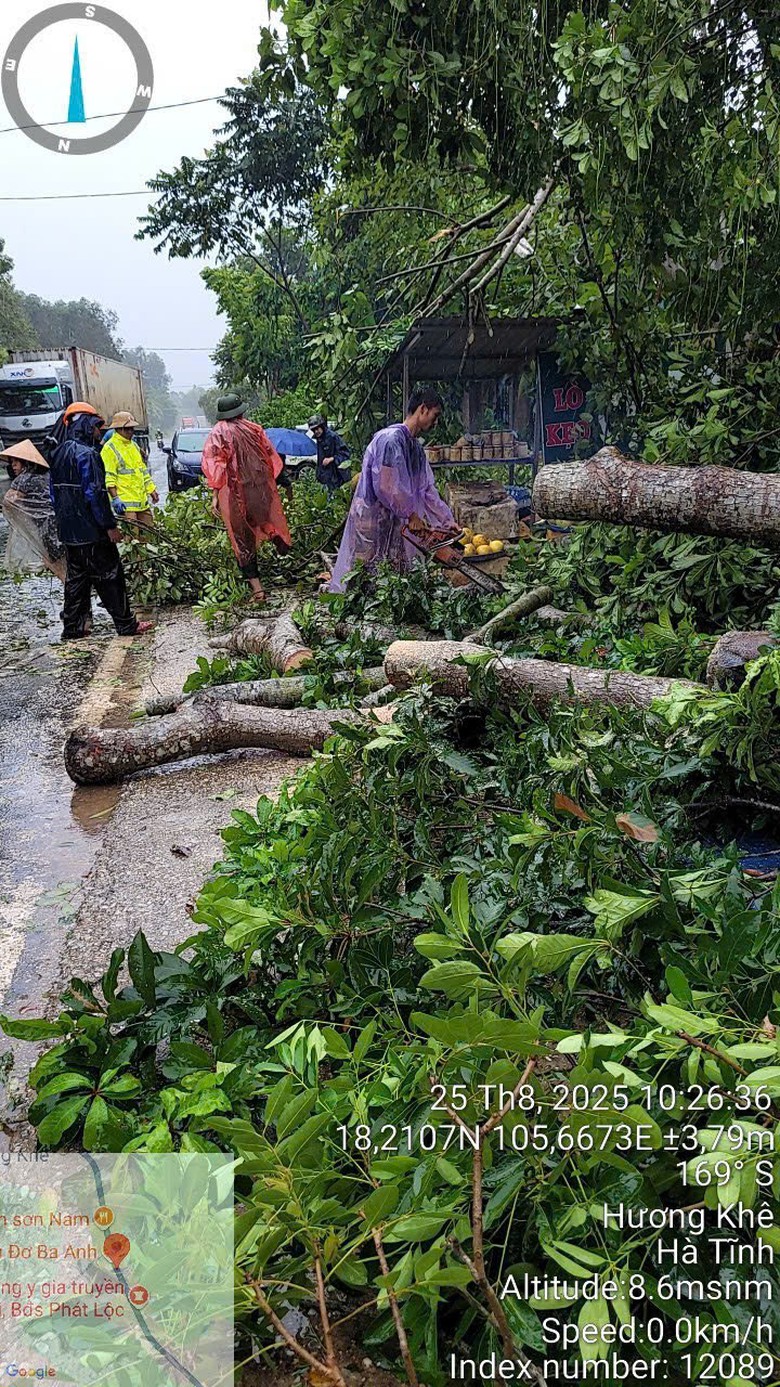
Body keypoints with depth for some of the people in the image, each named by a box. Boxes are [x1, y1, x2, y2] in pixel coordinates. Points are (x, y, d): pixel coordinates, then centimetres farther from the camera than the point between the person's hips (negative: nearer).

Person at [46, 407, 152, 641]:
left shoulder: (58, 453, 12)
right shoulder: (86, 454, -16)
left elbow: (54, 491, 17)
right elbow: (95, 493, -20)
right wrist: (110, 525, -17)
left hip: (68, 529, 8)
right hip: (91, 530, -8)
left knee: (76, 577, 14)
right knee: (109, 576, 1)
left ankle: (72, 627, 16)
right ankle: (126, 624, 8)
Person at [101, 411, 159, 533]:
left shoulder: (134, 446, 20)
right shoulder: (110, 448, -7)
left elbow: (143, 470, 27)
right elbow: (108, 476, -14)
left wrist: (151, 490, 22)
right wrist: (115, 498, -21)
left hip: (142, 501, 9)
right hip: (125, 503, -9)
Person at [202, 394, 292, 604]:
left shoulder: (218, 434, -4)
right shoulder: (254, 429, 4)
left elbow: (215, 467, -12)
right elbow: (272, 458, 8)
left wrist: (216, 496, -10)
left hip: (235, 493, -2)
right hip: (262, 489, 2)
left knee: (243, 538, 4)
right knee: (270, 521, 23)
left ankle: (256, 586, -2)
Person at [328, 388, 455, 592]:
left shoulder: (417, 447, 15)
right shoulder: (391, 439, -15)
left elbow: (427, 489, 20)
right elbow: (385, 486, -21)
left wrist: (447, 520, 14)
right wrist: (411, 514, -12)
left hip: (396, 523, 10)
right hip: (371, 520, -10)